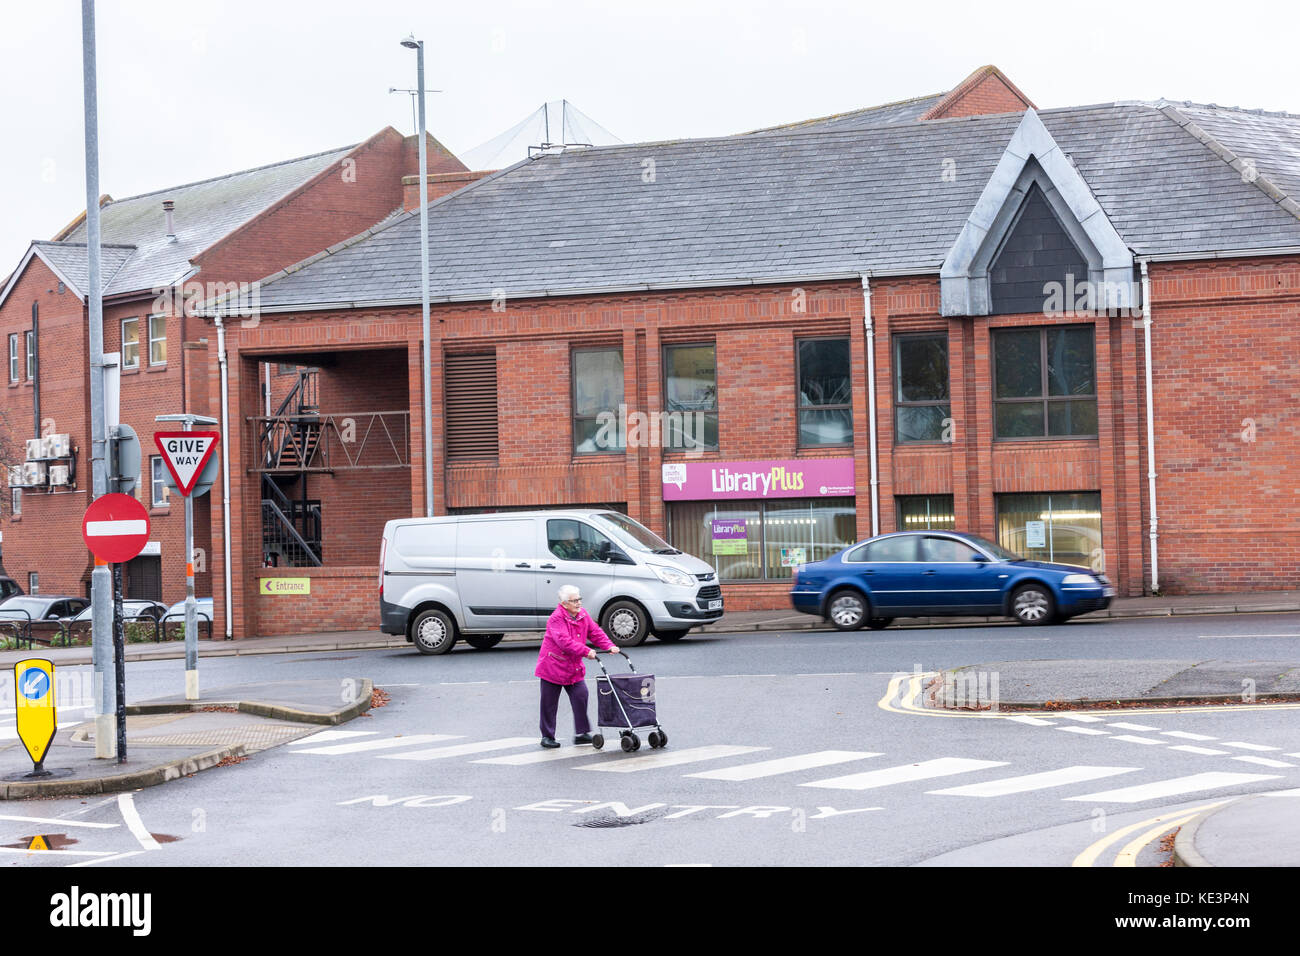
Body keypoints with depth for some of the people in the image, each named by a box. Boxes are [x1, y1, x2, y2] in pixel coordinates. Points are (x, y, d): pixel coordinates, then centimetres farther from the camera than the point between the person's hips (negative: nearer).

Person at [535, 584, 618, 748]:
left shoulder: (583, 615, 4)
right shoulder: (556, 619, -20)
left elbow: (595, 632, 5)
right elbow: (565, 642, -30)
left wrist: (609, 646, -11)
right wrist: (586, 651, -35)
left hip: (574, 667, 6)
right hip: (553, 665, -6)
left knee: (581, 696, -3)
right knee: (549, 703, 2)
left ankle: (582, 733, 5)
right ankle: (547, 736, 13)